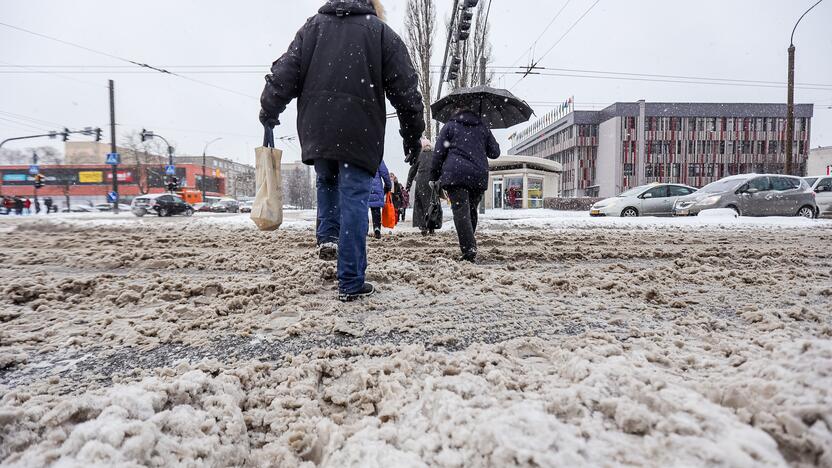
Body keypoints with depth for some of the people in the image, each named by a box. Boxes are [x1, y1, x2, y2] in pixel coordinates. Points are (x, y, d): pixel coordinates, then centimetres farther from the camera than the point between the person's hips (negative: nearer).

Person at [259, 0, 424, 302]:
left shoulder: (313, 25, 16)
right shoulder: (381, 31, 9)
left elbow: (285, 72, 12)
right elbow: (406, 89, 5)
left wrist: (269, 109, 23)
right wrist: (412, 135, 11)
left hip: (316, 131, 3)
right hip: (359, 135, -2)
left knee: (327, 182, 29)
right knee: (354, 201, -1)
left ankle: (327, 236, 10)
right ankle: (351, 284, 1)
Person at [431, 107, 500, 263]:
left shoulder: (450, 126, 13)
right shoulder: (483, 128, 21)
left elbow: (439, 153, 5)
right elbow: (495, 153, 19)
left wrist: (434, 177, 11)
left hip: (456, 174, -4)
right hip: (479, 176, 4)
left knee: (461, 212, -11)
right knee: (471, 211, 14)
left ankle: (469, 251, -23)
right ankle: (470, 248, 18)